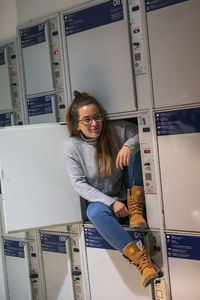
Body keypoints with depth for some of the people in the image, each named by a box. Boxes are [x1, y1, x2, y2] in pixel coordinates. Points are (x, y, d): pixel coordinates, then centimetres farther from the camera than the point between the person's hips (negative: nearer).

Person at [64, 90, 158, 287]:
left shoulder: (116, 130, -6)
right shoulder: (72, 147, -7)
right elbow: (79, 184, -11)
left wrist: (129, 145, -27)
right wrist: (111, 202, -22)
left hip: (127, 196, 2)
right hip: (100, 200, -1)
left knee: (136, 153, -17)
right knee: (96, 213, -37)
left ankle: (136, 212, -19)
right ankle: (140, 259, -39)